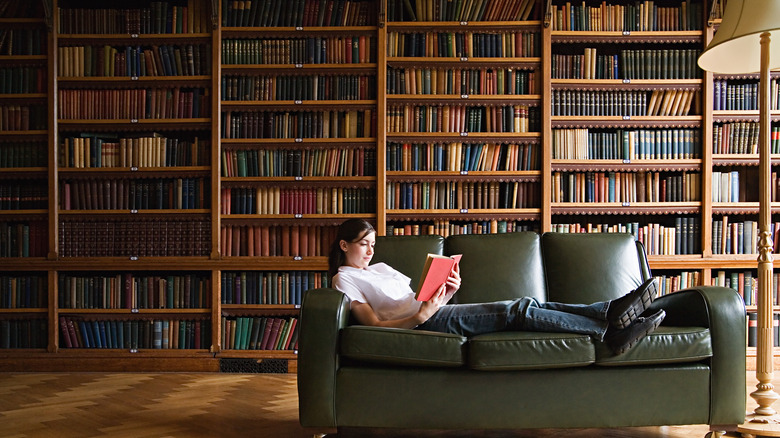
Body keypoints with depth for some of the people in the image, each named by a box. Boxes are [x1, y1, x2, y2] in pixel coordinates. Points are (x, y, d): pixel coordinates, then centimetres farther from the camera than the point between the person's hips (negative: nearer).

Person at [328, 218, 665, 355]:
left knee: (525, 304, -10)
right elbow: (375, 323, -8)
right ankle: (610, 331, -22)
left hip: (437, 312, 8)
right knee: (518, 310, -20)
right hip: (423, 324, -8)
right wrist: (421, 315, -22)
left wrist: (447, 291, 0)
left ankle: (611, 309, -16)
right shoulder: (345, 279, 6)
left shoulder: (380, 268, 29)